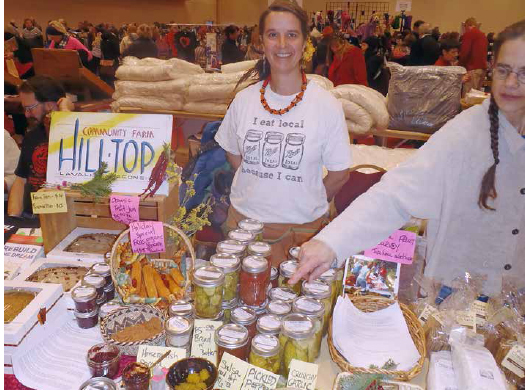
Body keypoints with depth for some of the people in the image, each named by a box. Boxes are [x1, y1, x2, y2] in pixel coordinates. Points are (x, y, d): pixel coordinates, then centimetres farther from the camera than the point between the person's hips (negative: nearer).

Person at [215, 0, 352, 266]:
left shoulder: (326, 105, -10)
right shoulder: (244, 99, -2)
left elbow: (339, 174, -4)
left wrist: (305, 204, 3)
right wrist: (258, 194, 4)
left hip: (301, 228, -2)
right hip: (244, 219, 2)